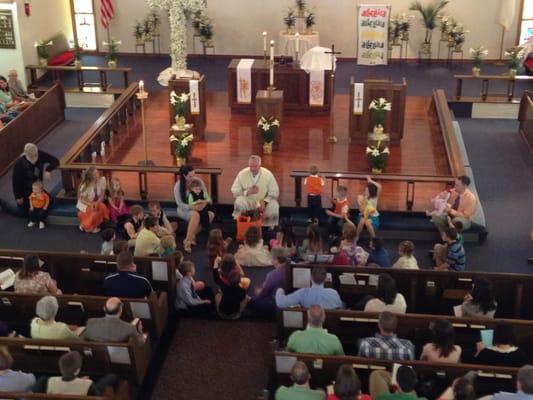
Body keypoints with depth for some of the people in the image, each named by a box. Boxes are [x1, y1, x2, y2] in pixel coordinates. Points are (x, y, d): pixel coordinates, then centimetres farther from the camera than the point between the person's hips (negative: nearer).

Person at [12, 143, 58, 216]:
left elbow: (55, 161, -15)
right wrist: (18, 197, -13)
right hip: (25, 191, -4)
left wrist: (47, 171, -33)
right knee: (25, 212, 2)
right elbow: (15, 181, -20)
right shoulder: (19, 164, -31)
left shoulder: (40, 155, -22)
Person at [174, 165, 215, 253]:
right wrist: (192, 207, -31)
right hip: (184, 210, -4)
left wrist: (203, 204, -28)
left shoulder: (199, 182, -3)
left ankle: (192, 235, -17)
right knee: (195, 214, -38)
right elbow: (179, 203, -14)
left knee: (211, 215, -27)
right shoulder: (178, 185, -11)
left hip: (198, 209, 4)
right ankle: (187, 241, -35)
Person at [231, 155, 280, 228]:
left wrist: (265, 202, -22)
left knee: (274, 206, -31)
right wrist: (247, 192, -21)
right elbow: (234, 191, -3)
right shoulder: (242, 174, -8)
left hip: (264, 202, 0)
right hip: (248, 202, 0)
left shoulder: (268, 174, -9)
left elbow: (274, 192, -6)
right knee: (239, 201, -33)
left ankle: (270, 227, 0)